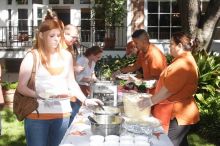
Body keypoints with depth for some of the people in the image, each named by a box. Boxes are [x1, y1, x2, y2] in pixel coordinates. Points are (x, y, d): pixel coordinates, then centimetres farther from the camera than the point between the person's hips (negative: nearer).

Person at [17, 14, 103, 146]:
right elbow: (21, 87, -6)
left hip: (62, 113, 4)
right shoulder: (32, 57, -6)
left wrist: (85, 100, 2)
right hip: (37, 114, -3)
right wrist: (40, 95, -21)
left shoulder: (66, 55, 6)